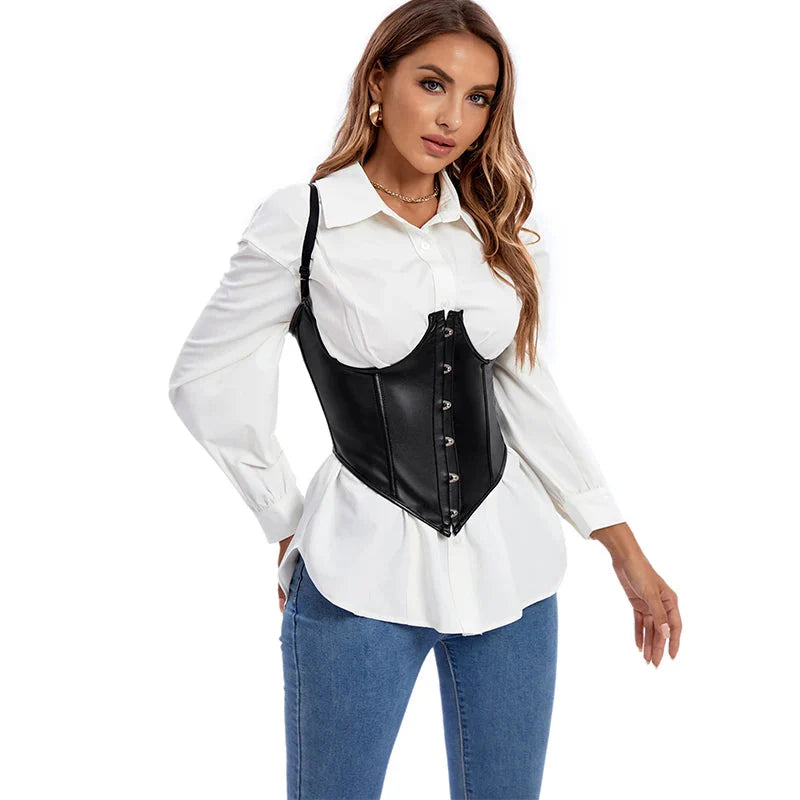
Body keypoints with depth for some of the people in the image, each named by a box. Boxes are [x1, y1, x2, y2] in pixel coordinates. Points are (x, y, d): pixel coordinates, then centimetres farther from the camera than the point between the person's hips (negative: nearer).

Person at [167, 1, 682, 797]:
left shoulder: (496, 229, 8)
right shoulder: (302, 219, -6)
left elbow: (524, 386, 13)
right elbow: (206, 380, -1)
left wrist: (626, 551, 10)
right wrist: (287, 524, 2)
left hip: (508, 561, 5)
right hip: (361, 569, -4)